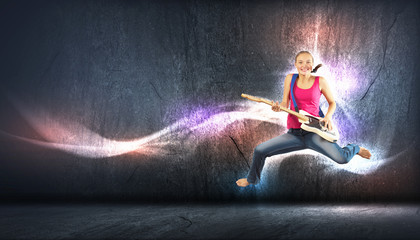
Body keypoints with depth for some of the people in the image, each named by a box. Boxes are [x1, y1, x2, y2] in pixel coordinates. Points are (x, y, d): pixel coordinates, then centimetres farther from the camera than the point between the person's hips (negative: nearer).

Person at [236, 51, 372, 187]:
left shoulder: (320, 81, 0)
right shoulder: (290, 79, 5)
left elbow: (332, 102, 12)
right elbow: (285, 104, 6)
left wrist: (328, 117, -8)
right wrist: (278, 107, -17)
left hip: (313, 131, -2)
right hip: (294, 134, 2)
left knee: (342, 158, -23)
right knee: (259, 151, -11)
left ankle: (355, 149, 17)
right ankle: (252, 179, 21)